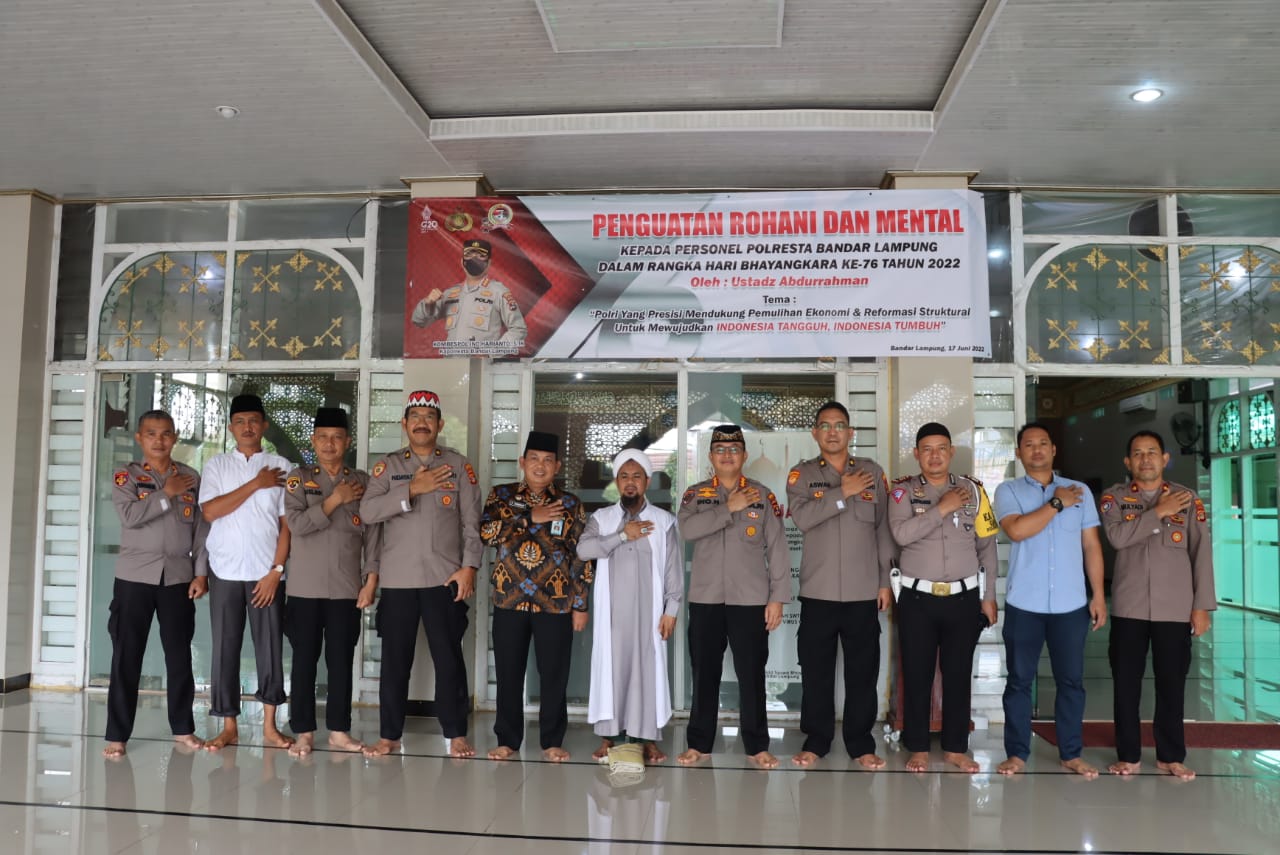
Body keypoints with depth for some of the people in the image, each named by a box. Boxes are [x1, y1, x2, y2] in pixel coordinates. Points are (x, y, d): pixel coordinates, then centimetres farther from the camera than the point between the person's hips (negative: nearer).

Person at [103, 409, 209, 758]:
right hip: (134, 577, -2)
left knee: (179, 654, 8)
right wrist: (166, 494, -13)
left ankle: (183, 728, 20)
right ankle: (117, 734, 9)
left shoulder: (191, 478, 7)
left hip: (178, 577, 2)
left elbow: (201, 529, 6)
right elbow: (129, 515, -17)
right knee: (126, 656, 1)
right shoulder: (127, 476, 1)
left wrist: (201, 573, 0)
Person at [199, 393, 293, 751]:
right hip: (225, 572, 1)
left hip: (266, 572, -1)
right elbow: (210, 511, -8)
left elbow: (287, 523, 0)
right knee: (225, 647, 4)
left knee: (270, 646, 2)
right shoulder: (216, 465, 7)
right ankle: (229, 726, 14)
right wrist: (256, 484, -10)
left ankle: (269, 726, 12)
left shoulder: (281, 466, 4)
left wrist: (276, 570, -8)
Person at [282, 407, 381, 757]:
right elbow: (296, 523, -11)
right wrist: (334, 500, -11)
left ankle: (339, 730, 15)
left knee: (341, 661, 6)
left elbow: (373, 534, 4)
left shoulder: (363, 482, 6)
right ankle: (303, 732, 12)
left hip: (347, 588, 1)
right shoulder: (299, 478, 4)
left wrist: (371, 580, -2)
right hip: (305, 587, -1)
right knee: (304, 660, 3)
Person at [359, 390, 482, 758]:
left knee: (449, 659, 3)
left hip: (445, 577, -1)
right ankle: (390, 735, 18)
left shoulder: (459, 465, 5)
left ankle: (456, 735, 14)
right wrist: (413, 489, -15)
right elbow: (368, 511, -7)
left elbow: (472, 521, 2)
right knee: (394, 661, 7)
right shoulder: (388, 465, 7)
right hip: (397, 578, 1)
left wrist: (469, 567, -7)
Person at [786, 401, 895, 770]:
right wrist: (843, 493, -16)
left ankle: (861, 743, 17)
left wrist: (886, 580, 3)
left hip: (864, 591, 1)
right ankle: (816, 740, 17)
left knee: (863, 671, 5)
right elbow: (802, 517, -14)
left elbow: (884, 528, 7)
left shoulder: (872, 472, 7)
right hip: (818, 591, 0)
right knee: (816, 670, 5)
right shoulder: (801, 475, 4)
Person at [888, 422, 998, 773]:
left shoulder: (973, 489, 5)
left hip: (964, 597, 2)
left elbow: (987, 546, 6)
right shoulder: (903, 489, -1)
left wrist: (989, 596, 3)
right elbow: (901, 533, -18)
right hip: (918, 598, -1)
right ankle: (918, 749, 16)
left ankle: (955, 747, 21)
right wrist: (943, 507, -18)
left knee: (958, 675, 9)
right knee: (916, 676, 4)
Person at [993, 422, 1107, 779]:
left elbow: (1092, 546, 8)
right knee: (1019, 680, 5)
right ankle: (1017, 753, 14)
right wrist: (1057, 503, -11)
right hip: (1024, 604, -2)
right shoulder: (1008, 491, 2)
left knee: (1071, 681, 9)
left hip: (1071, 604, 2)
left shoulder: (1080, 491, 8)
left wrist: (1098, 595, 3)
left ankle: (1071, 753, 21)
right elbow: (1017, 530, -17)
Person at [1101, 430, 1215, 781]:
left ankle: (1171, 756, 20)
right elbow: (1117, 536, -14)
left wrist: (1202, 606, -2)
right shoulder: (1114, 498, 4)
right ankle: (1128, 755, 15)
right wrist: (1158, 512, -15)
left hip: (1175, 608, 0)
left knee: (1172, 683, 6)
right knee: (1126, 682, 4)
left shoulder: (1189, 499, 5)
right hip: (1129, 607, 0)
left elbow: (1201, 553, 2)